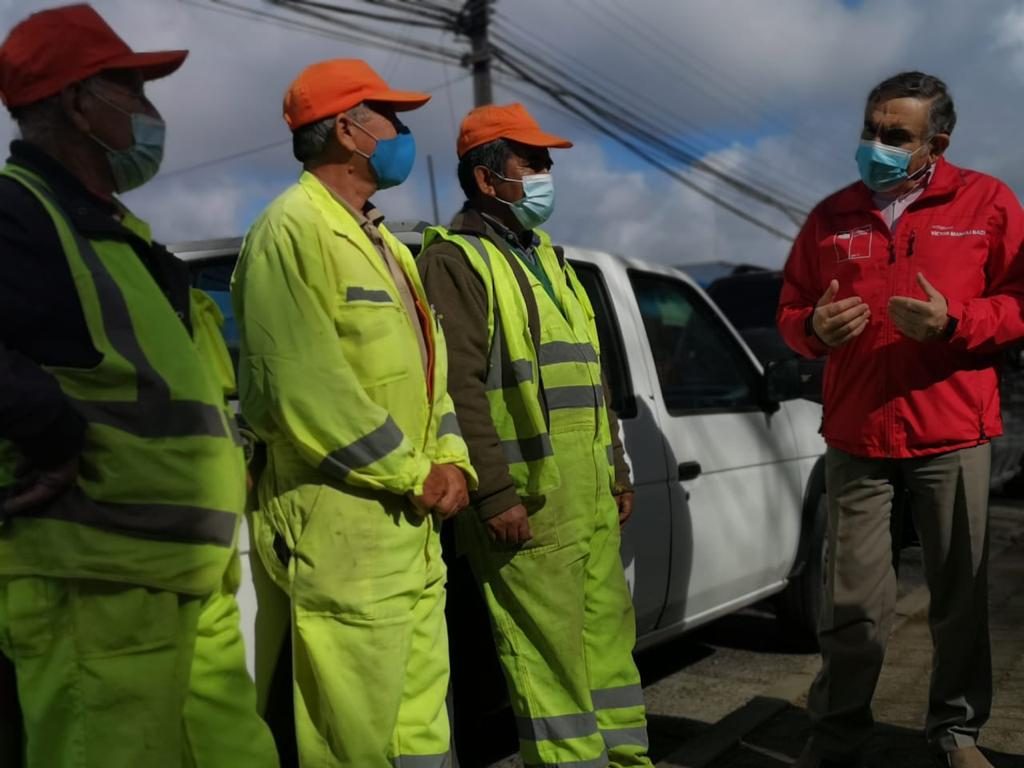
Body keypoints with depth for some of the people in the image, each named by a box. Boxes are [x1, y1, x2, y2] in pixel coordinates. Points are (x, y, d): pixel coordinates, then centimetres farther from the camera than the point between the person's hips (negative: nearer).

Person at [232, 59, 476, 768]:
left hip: (413, 522, 9)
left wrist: (449, 459, 3)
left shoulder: (382, 242, 19)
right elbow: (304, 389, -21)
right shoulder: (294, 229, -11)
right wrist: (415, 474, -14)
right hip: (345, 522, -9)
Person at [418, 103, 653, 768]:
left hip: (591, 498, 9)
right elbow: (459, 387, -17)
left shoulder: (547, 257, 21)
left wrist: (617, 473, 21)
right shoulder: (457, 260, -6)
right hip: (528, 500, -9)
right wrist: (495, 493, -21)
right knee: (551, 657, -1)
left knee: (609, 639, 16)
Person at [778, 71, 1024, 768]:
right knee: (853, 602, 3)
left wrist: (955, 321, -16)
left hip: (953, 434, -1)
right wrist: (814, 327, -9)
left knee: (961, 594, 8)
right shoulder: (832, 216, 10)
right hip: (855, 435, 1)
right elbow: (790, 311, 14)